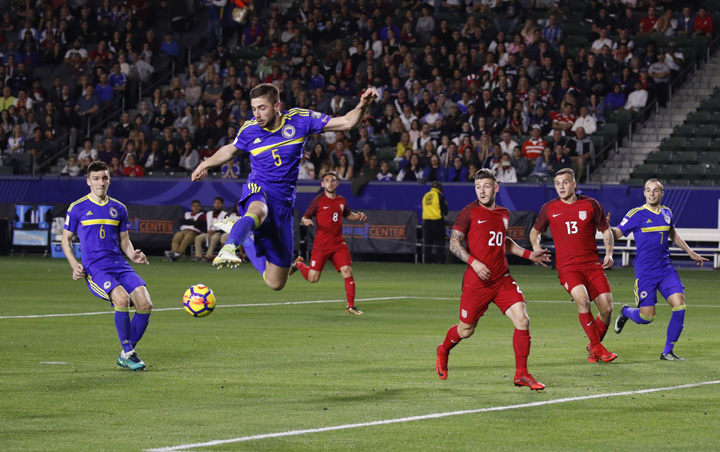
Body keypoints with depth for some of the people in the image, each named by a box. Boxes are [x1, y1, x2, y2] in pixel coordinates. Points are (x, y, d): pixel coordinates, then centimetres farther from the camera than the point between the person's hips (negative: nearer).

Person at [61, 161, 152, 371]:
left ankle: (125, 356, 2)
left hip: (119, 265, 5)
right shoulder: (77, 208, 4)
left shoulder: (119, 208, 16)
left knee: (145, 304, -15)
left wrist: (133, 255, 1)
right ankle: (128, 353, -15)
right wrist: (75, 265, -4)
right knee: (122, 299, -31)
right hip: (94, 267, -5)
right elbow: (66, 239, 11)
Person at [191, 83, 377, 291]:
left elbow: (346, 122, -4)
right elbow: (230, 150, 25)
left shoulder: (300, 119, -3)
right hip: (257, 191, -2)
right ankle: (228, 248, -64)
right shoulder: (248, 130, 1)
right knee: (258, 212, -44)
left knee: (275, 282, 6)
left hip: (284, 202, 2)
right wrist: (205, 164, 32)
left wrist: (363, 105, -21)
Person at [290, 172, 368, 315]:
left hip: (338, 244, 4)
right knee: (312, 278, -3)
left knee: (347, 271, -13)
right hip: (321, 244, -4)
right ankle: (299, 263, 31)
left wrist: (358, 216, 8)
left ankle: (351, 306, -5)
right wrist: (305, 221, -25)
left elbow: (348, 215, 29)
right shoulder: (318, 201, -4)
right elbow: (304, 218, 0)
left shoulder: (341, 201, 11)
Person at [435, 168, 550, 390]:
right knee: (466, 330, 7)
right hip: (476, 280, -4)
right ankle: (443, 351, 41)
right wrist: (474, 262, -19)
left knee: (522, 320, -12)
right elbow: (454, 243, -6)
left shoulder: (504, 214, 12)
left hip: (502, 279, 4)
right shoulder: (470, 212, -5)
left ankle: (521, 374, -4)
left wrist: (529, 254, 21)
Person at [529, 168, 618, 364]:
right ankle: (597, 347, -13)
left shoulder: (591, 205, 4)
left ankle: (594, 347, 19)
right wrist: (536, 247, -1)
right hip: (567, 265, -2)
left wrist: (609, 254, -2)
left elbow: (606, 230, 14)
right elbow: (535, 232, 20)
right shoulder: (549, 208, 4)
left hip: (592, 263, 2)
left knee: (607, 307, -7)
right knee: (582, 299, -28)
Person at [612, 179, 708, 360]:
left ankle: (668, 352, 1)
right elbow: (617, 233, -7)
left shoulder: (667, 213, 10)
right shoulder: (636, 214, -6)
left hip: (666, 268, 5)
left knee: (679, 306, -11)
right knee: (646, 317, -7)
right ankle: (626, 312, 31)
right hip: (645, 270, -5)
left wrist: (690, 252, 30)